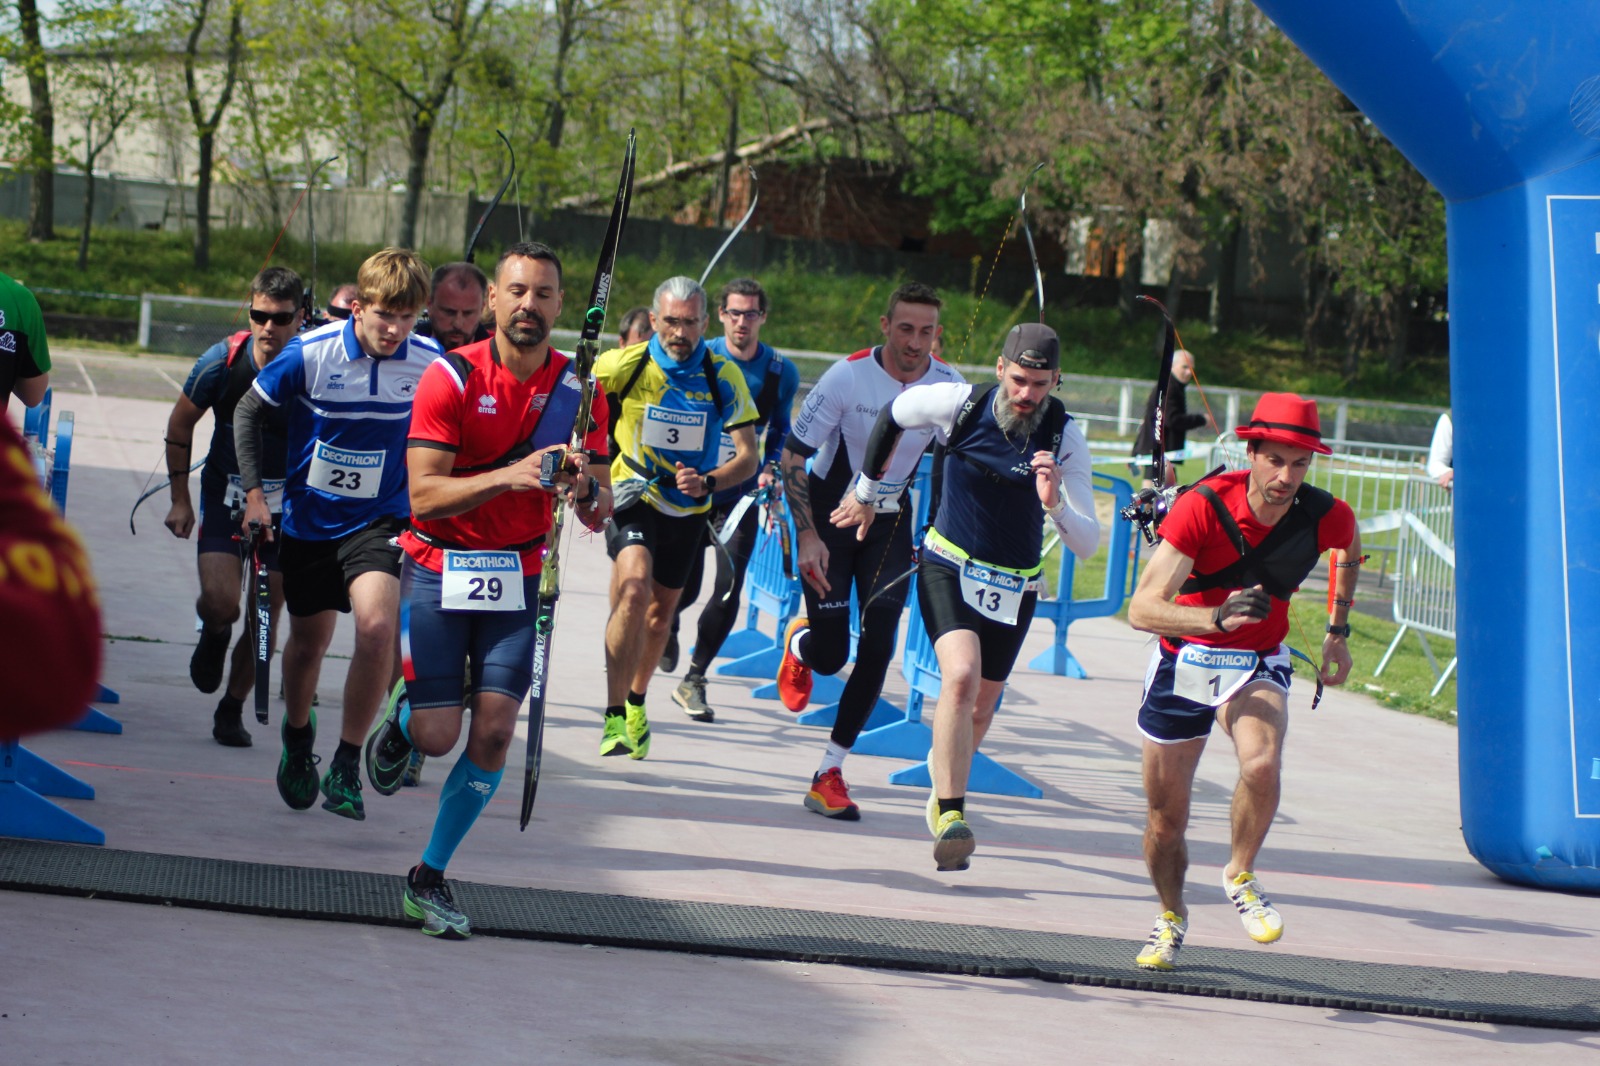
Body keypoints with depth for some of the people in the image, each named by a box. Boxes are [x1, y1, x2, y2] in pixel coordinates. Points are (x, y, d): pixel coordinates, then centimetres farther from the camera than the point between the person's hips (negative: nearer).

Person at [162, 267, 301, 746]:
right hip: (225, 494, 0)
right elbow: (181, 423, 3)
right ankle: (213, 635, 20)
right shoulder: (223, 360, -14)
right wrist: (180, 499, 4)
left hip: (286, 504, 0)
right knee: (220, 602, -18)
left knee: (265, 618, 3)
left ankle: (232, 710, 24)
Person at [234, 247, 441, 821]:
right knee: (308, 642, 14)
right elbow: (248, 410, -2)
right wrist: (254, 493, -7)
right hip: (309, 516, 1)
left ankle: (346, 767, -9)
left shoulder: (430, 363, -14)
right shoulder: (311, 353, -17)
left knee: (378, 626, -23)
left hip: (379, 519, -1)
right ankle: (297, 737, 46)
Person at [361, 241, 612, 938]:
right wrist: (508, 475, -31)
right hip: (438, 568, -2)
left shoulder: (579, 389, -1)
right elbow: (424, 494, -18)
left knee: (494, 730, -10)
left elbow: (598, 515, 3)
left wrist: (583, 489, -21)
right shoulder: (451, 378, -10)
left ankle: (431, 877, 5)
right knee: (437, 735, -7)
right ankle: (398, 728, 32)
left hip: (518, 574, 2)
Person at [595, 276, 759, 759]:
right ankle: (615, 718, -28)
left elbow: (747, 457, -13)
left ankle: (636, 704, 43)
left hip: (688, 508, 3)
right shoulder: (624, 366, -15)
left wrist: (707, 481, -31)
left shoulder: (724, 377, -12)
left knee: (661, 610, 16)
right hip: (633, 496, -3)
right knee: (634, 589, -28)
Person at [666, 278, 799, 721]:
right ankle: (666, 625, 41)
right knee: (683, 588, 3)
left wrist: (770, 469, -5)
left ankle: (693, 680, 0)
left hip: (740, 495, 1)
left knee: (729, 589, -12)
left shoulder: (781, 372, -1)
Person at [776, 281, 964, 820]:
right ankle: (798, 644, 35)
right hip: (829, 515, -3)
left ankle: (829, 775, 0)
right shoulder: (847, 376, -20)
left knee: (878, 649, -10)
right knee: (830, 655, -5)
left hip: (891, 522, 3)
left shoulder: (949, 386, -10)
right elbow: (793, 456, -13)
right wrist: (808, 536, -20)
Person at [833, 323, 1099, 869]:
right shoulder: (958, 404, -16)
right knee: (961, 675, -26)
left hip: (1014, 587, 2)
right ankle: (950, 816, -27)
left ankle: (944, 787, 43)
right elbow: (892, 414, 7)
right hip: (949, 569, -2)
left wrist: (1055, 503, -38)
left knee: (980, 708, 11)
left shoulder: (1065, 438, -15)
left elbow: (1087, 545, -18)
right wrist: (866, 491, 18)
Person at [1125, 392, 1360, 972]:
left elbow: (1350, 548, 14)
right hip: (1185, 658, -1)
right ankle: (1171, 916, 37)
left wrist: (1337, 633, 14)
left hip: (1258, 664, 1)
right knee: (1166, 817, 7)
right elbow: (1142, 608, -32)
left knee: (1262, 764, -31)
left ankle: (1240, 877, -4)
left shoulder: (1325, 517, -16)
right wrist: (1216, 618, -48)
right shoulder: (1202, 507, -25)